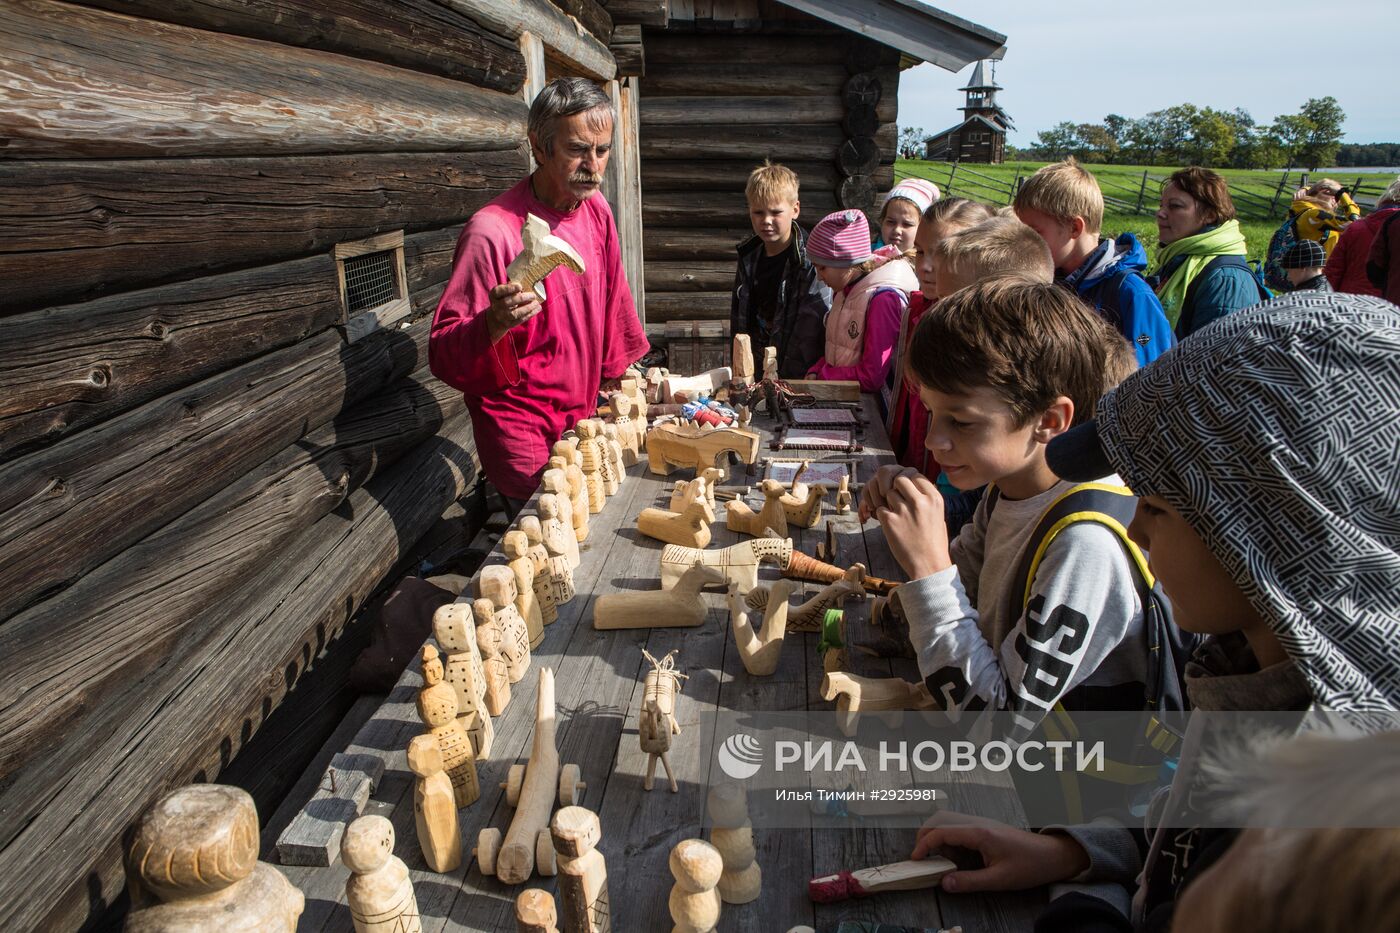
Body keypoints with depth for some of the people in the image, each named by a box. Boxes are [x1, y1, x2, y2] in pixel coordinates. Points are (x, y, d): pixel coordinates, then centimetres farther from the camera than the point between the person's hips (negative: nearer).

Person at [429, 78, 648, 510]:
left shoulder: (596, 210, 1)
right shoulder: (492, 231, -22)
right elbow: (444, 356, -22)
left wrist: (617, 378, 20)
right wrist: (492, 325, -40)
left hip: (584, 416, 7)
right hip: (524, 438, -7)